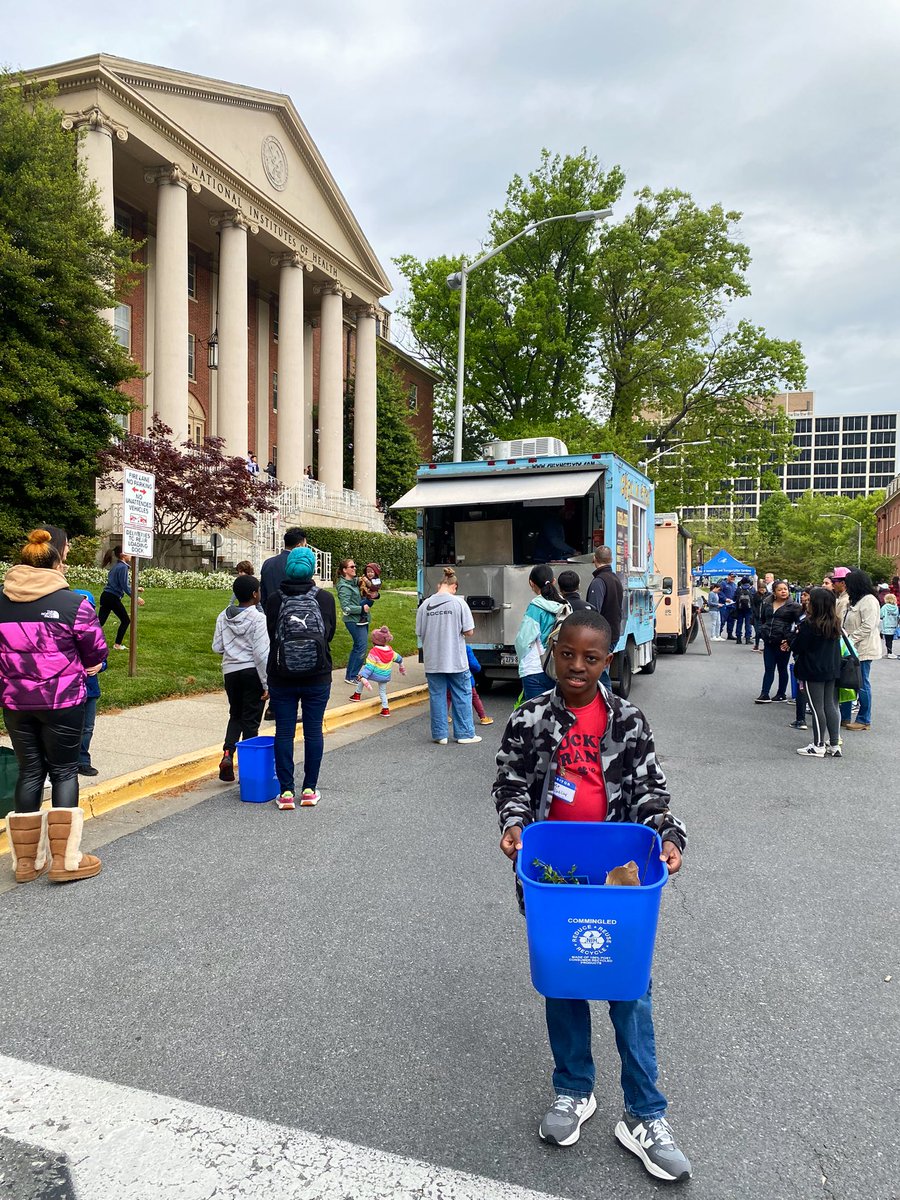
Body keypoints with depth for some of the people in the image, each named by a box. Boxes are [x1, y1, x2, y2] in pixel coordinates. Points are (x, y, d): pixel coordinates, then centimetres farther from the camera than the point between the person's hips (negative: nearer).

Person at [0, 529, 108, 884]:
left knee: (29, 771, 13)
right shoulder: (74, 603, -11)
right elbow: (96, 654, -2)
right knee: (64, 771, 6)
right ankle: (65, 860, 8)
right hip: (63, 699, -4)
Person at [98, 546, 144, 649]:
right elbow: (124, 587, -16)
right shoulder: (123, 567, -13)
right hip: (113, 598, -8)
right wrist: (136, 598, -12)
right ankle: (117, 644, 14)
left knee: (100, 621, 6)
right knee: (126, 620, 10)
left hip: (105, 596, 8)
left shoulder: (116, 566, 16)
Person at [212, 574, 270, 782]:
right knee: (251, 721, 5)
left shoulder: (223, 617, 3)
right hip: (252, 672, -4)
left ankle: (227, 753, -1)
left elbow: (217, 647, 5)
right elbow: (261, 653, -16)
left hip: (230, 671, 5)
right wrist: (267, 684, -12)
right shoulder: (258, 618, -13)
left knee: (236, 716, 20)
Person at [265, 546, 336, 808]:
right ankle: (309, 789, 15)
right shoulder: (325, 598, -5)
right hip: (318, 678, 0)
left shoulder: (275, 600, -5)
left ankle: (286, 791, 9)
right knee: (313, 731, 9)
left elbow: (270, 634, 4)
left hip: (281, 677, 0)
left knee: (284, 732, 6)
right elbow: (330, 632, 6)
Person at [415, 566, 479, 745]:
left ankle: (440, 735, 16)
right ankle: (465, 734, 16)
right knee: (462, 697, 10)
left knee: (437, 696, 11)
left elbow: (419, 633, 3)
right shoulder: (458, 603, -9)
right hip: (456, 660, -2)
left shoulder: (425, 604, -2)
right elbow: (469, 631, -8)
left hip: (433, 661, 2)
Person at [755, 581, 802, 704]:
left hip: (783, 643, -4)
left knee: (782, 669, 7)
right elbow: (763, 620, 22)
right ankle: (764, 694, 5)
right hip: (768, 642, 4)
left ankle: (781, 695, 16)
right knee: (768, 669, 5)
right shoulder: (767, 604, 9)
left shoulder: (793, 606, -5)